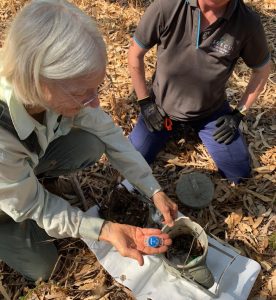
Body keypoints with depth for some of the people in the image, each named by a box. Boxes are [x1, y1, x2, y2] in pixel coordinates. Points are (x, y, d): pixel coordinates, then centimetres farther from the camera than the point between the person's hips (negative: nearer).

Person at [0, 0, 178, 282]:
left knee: (92, 144, -17)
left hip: (28, 158, 5)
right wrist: (106, 230, -37)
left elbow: (109, 134, -16)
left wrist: (155, 191, -17)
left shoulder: (61, 88, -29)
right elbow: (31, 207, -28)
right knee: (40, 266, -1)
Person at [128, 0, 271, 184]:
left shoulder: (248, 22, -24)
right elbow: (135, 54, -11)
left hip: (211, 111, 1)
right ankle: (174, 127, 24)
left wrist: (238, 114, -5)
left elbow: (262, 69, -3)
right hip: (163, 107, 0)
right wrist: (145, 102, -8)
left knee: (240, 174, 3)